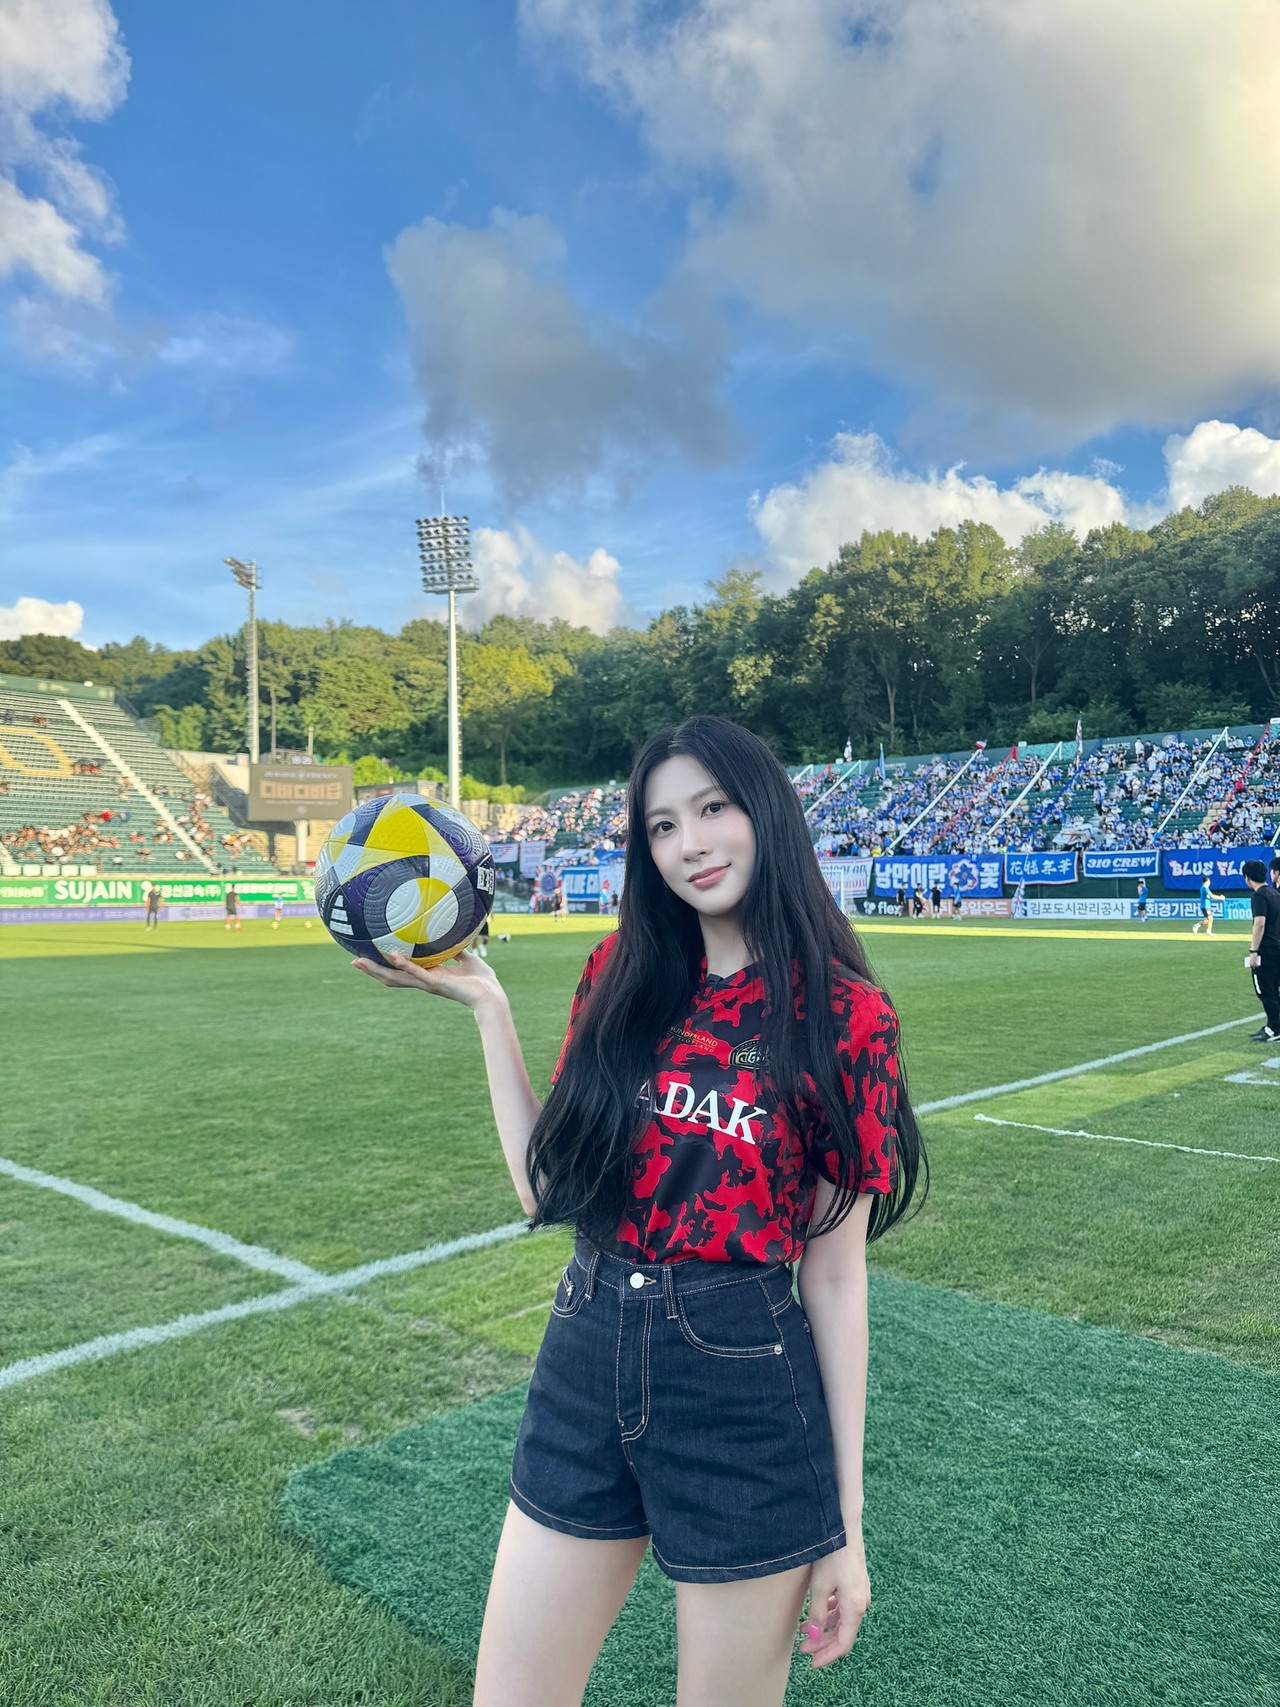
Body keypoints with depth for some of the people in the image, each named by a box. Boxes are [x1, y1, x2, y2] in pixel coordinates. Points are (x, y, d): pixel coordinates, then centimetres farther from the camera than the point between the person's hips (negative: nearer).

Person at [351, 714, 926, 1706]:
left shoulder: (844, 1016, -10)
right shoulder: (622, 979, 1)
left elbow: (837, 1273, -6)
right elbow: (548, 1188, 1)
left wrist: (846, 1522, -3)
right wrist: (486, 1004, -2)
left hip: (747, 1396, -3)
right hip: (585, 1366, 4)